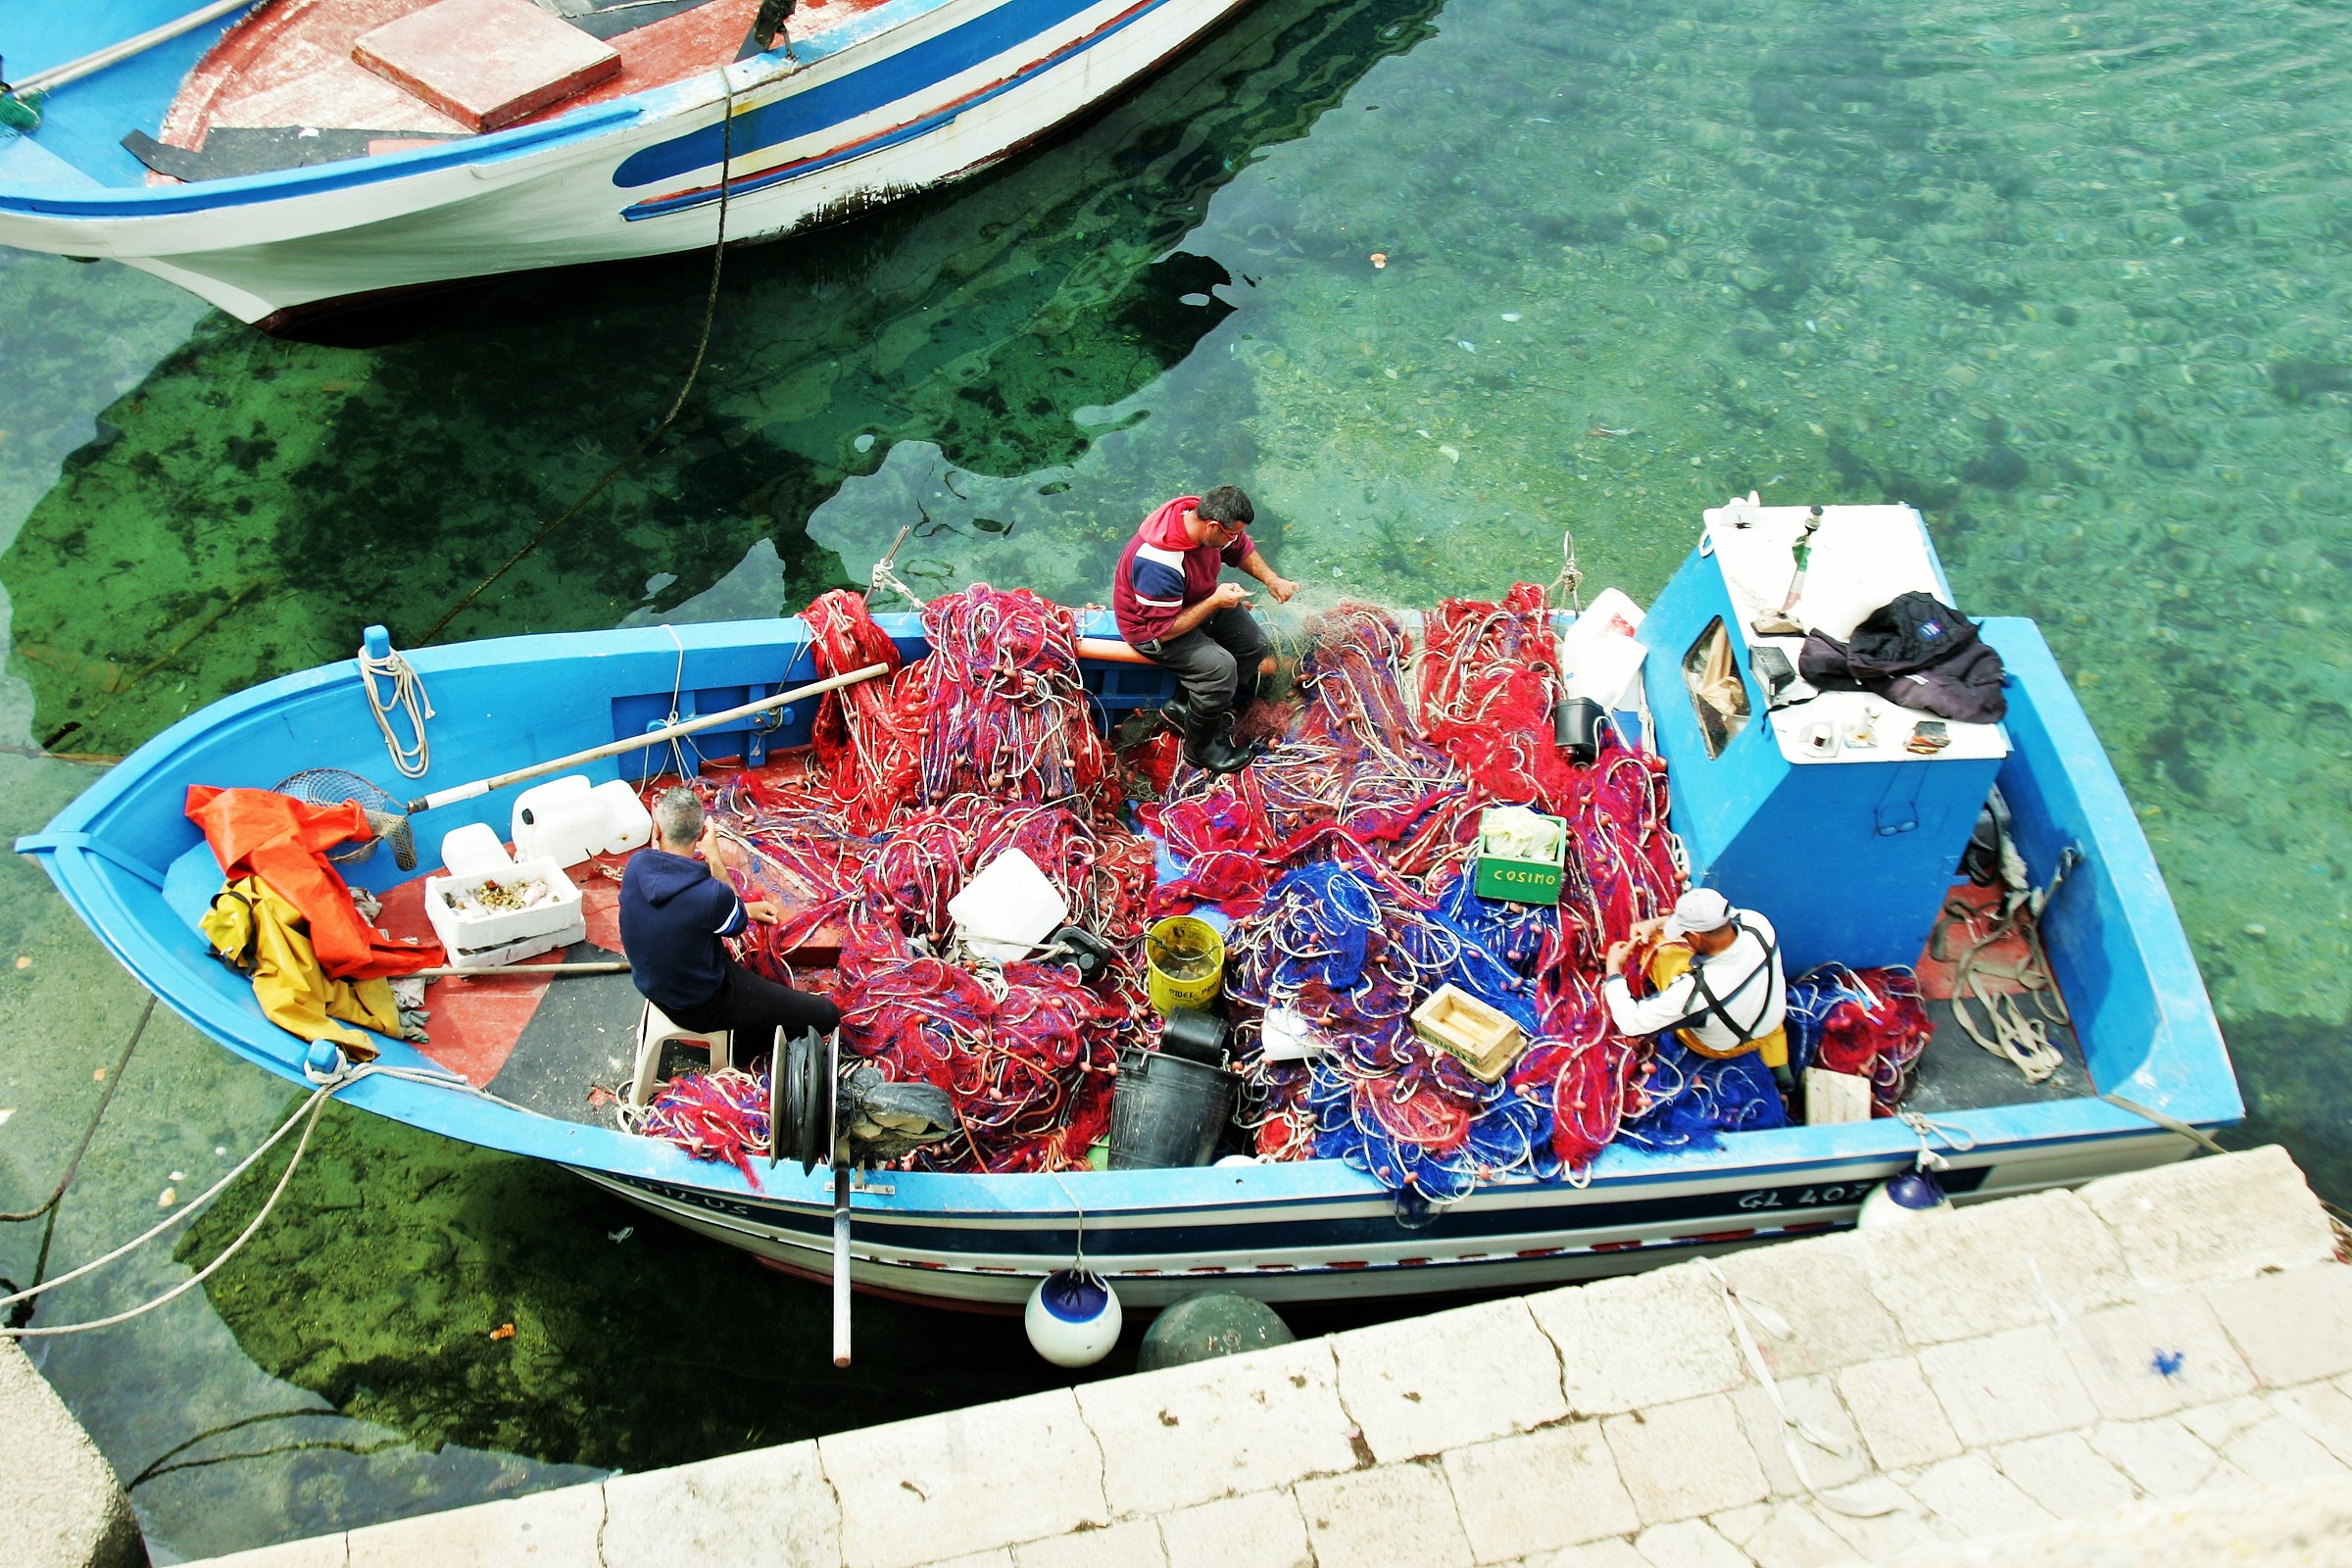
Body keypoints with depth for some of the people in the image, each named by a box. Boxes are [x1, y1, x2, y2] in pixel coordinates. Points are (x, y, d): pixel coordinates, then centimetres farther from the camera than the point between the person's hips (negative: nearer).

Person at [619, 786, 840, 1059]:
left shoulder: (636, 865, -15)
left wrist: (745, 909, 11)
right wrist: (714, 857, -9)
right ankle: (744, 1047, 18)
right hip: (699, 1006, -7)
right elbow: (738, 923, -8)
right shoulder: (711, 896, -34)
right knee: (826, 1015, -5)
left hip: (648, 982, 7)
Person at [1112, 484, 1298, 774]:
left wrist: (1271, 579, -7)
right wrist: (1215, 602, -30)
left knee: (1260, 653, -2)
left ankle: (1185, 708, 9)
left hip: (1202, 600, 9)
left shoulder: (1202, 514, -15)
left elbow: (1241, 549, 7)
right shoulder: (1160, 563, -39)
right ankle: (1201, 747, -4)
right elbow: (1163, 629, -32)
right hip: (1150, 627, -9)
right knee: (1220, 666, -27)